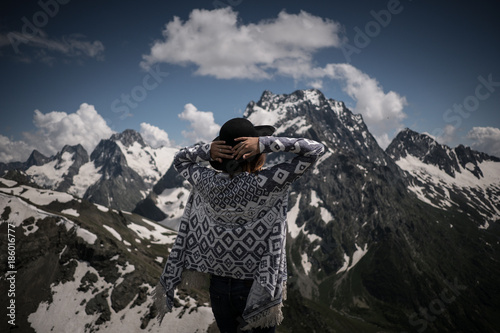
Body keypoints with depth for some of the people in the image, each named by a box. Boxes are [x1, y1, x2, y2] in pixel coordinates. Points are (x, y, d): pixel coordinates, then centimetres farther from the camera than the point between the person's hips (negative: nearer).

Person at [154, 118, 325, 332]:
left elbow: (179, 160, 11)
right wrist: (265, 143, -24)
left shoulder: (207, 182, -11)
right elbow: (316, 149, -18)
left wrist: (207, 150, -9)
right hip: (258, 289, -4)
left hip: (218, 288, 4)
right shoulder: (265, 184, -23)